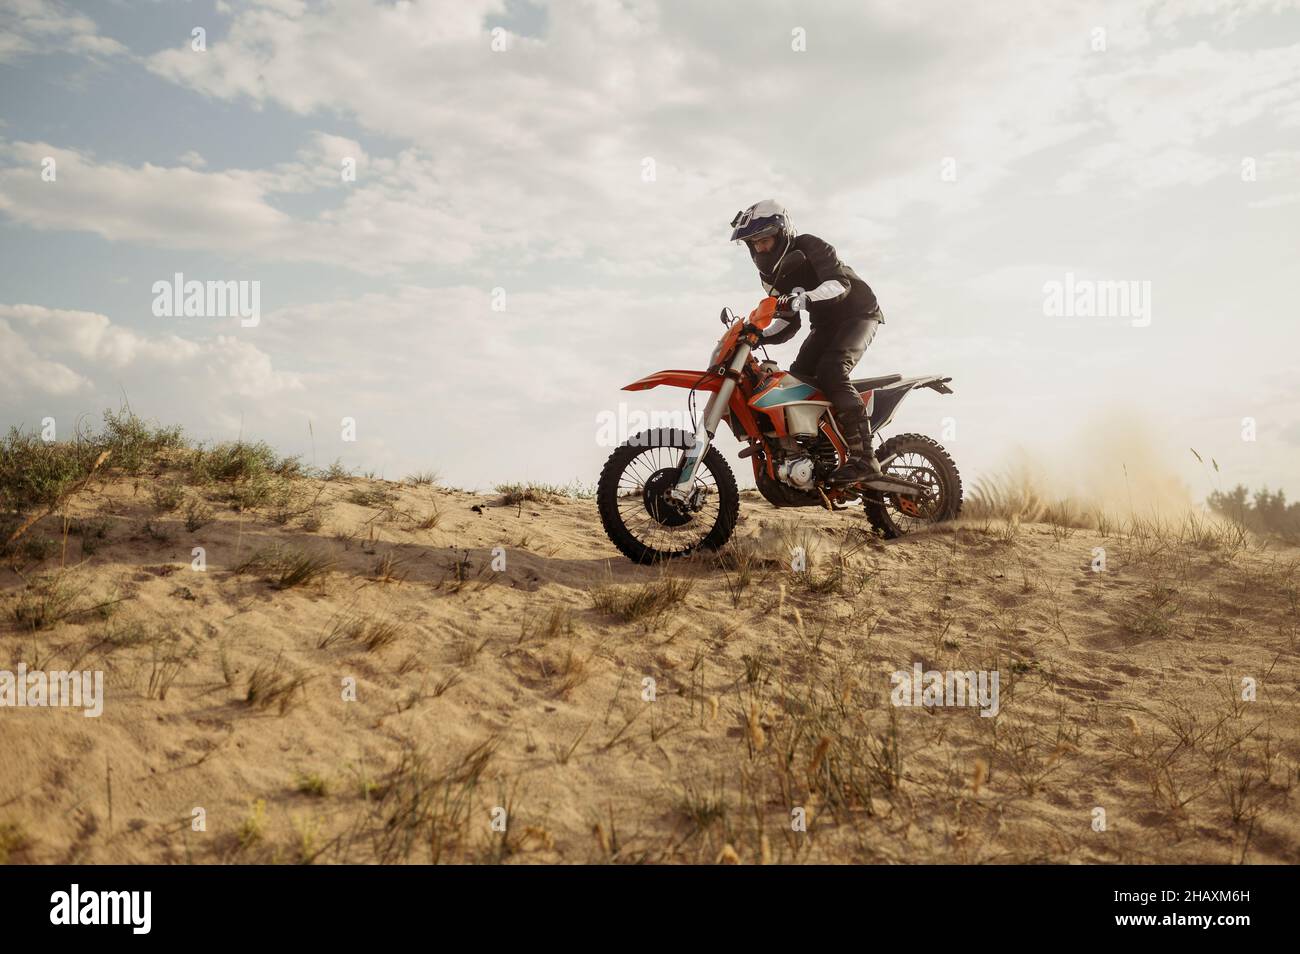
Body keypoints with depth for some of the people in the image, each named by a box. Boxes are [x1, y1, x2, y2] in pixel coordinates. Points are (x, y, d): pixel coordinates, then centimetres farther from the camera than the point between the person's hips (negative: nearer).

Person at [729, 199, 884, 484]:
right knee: (797, 378, -9)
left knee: (831, 371, -30)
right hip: (825, 323, 9)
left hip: (858, 313, -9)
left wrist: (804, 297, -50)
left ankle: (864, 458, -33)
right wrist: (757, 337, -6)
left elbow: (840, 282, -32)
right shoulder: (772, 274, 6)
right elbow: (790, 324, 11)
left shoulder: (808, 247, -17)